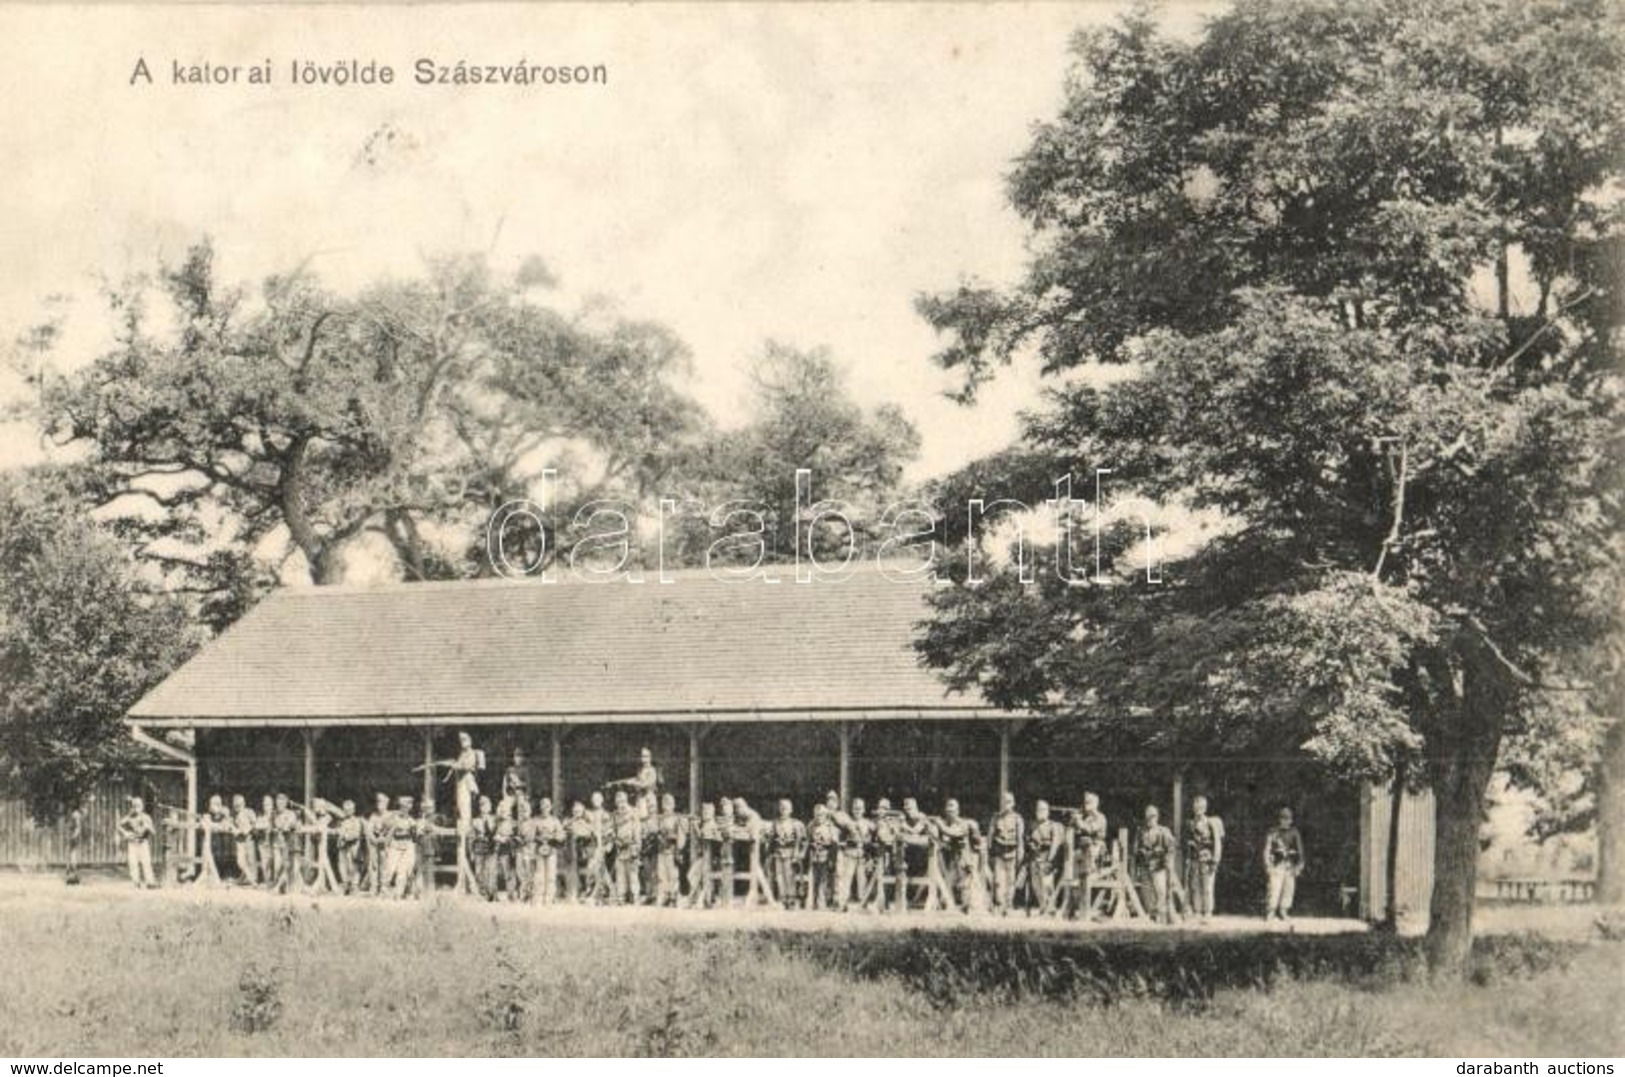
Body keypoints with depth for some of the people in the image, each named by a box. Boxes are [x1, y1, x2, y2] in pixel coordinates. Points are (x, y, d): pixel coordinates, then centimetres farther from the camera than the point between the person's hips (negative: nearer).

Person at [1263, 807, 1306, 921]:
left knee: (1288, 890, 4)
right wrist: (1268, 866, -7)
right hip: (1277, 865, -4)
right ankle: (1270, 913, -6)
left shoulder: (1294, 833, 8)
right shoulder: (1273, 832, -2)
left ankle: (1283, 912, 13)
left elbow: (1300, 850, 12)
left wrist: (1299, 865, 5)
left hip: (1290, 866, 4)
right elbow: (1267, 850, -1)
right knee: (1274, 889, -11)